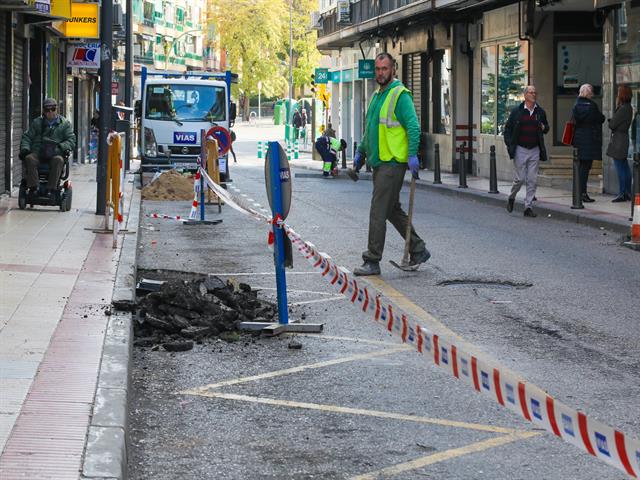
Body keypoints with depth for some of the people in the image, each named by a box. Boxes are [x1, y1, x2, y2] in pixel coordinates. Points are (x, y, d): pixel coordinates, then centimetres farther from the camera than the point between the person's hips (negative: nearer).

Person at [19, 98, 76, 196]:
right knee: (29, 158, -32)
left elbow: (71, 140, 4)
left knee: (58, 160, -37)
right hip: (37, 152, 2)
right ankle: (32, 186, -34)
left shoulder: (65, 124, 13)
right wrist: (25, 148, -6)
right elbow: (26, 137, 15)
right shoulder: (37, 123, 19)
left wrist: (60, 147, -15)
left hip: (55, 154, -2)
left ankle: (51, 188, -38)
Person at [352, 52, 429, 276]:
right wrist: (360, 152, 25)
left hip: (392, 163, -10)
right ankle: (418, 251, 26)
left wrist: (412, 155, -24)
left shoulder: (400, 95, -10)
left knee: (378, 211, -9)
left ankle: (372, 261, -5)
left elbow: (413, 127, -17)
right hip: (379, 163, 10)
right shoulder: (377, 95, 18)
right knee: (393, 210, 16)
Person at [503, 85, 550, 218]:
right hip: (520, 150, -3)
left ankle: (528, 207, 5)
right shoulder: (517, 111, -1)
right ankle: (511, 198, 24)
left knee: (532, 180, 0)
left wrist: (544, 128, -4)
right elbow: (507, 128, 2)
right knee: (520, 178, -3)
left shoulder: (540, 112, 8)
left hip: (535, 150, 3)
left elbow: (546, 126, 21)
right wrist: (509, 145, -8)